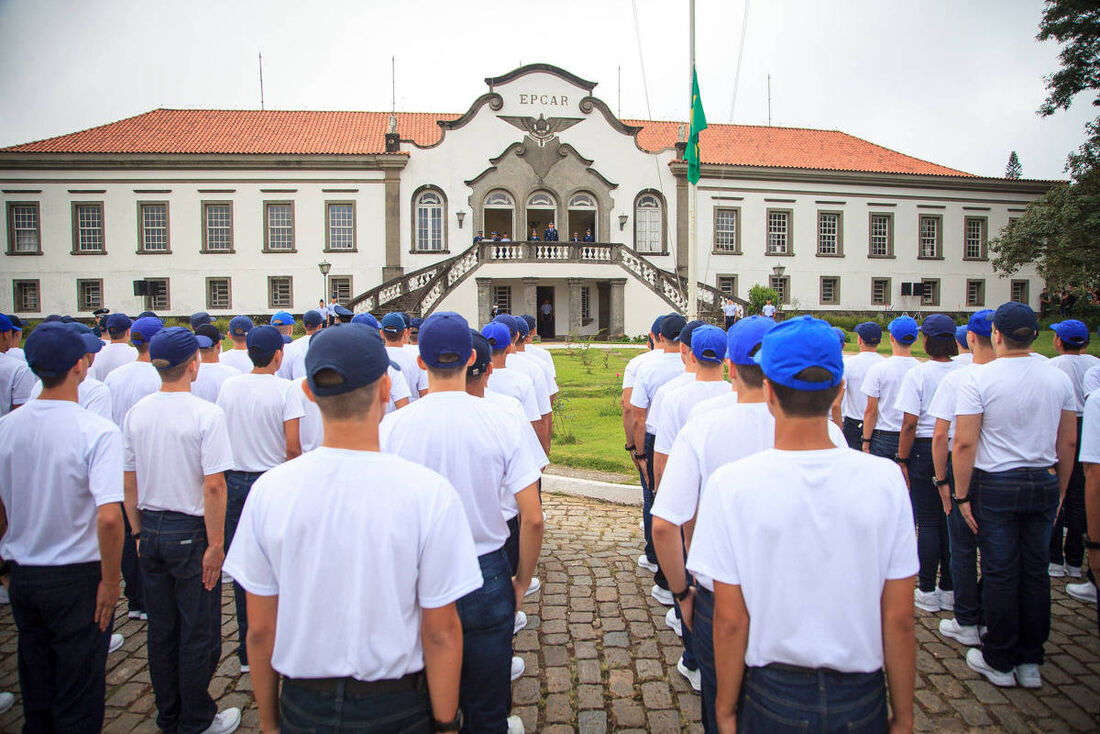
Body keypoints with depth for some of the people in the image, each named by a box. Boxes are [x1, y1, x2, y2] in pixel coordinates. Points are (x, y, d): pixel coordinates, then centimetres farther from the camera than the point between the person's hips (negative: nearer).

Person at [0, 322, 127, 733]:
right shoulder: (98, 432, -20)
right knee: (78, 697, 11)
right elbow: (108, 517, -27)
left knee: (35, 689, 23)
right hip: (77, 578, -5)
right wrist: (110, 581, -14)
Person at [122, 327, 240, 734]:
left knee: (161, 629, 18)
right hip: (190, 533, -6)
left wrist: (139, 532, 17)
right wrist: (215, 545, -13)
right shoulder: (206, 414, -17)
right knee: (198, 633, 9)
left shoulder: (136, 413, 0)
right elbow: (214, 487, -20)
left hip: (151, 531, 6)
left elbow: (128, 483, 6)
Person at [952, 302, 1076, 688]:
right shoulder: (1059, 379, 2)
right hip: (1044, 483, 4)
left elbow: (964, 443, -16)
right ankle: (1030, 662, 24)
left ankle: (999, 662, 17)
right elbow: (1068, 443, 8)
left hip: (996, 486, -4)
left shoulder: (979, 379, -13)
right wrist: (1058, 492, 18)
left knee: (1000, 574, 5)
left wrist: (962, 495, -8)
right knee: (1035, 572, 12)